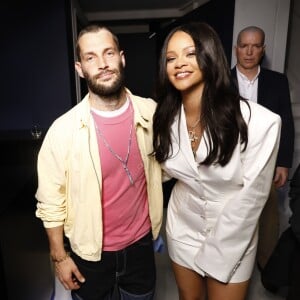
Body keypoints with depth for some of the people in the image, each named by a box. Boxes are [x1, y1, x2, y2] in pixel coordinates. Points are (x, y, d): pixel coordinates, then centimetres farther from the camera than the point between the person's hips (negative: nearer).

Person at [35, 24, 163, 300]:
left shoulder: (151, 113, -11)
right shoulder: (63, 130, -19)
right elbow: (51, 201, -10)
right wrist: (59, 256, -3)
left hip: (141, 243, 3)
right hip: (90, 252, -2)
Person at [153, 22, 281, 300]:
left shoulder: (259, 121, -26)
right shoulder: (165, 117, -10)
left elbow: (251, 197, -19)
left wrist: (212, 255, -13)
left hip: (232, 239, -3)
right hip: (182, 231, 4)